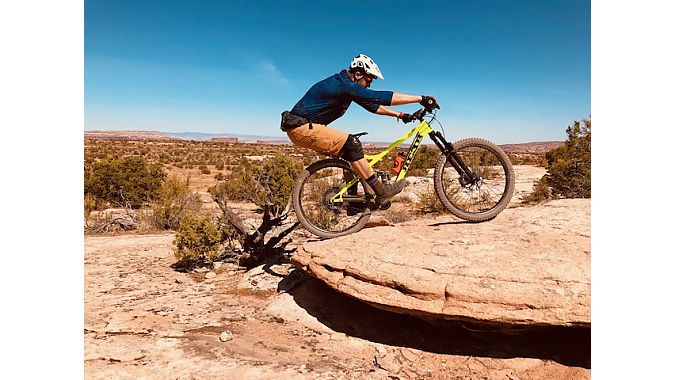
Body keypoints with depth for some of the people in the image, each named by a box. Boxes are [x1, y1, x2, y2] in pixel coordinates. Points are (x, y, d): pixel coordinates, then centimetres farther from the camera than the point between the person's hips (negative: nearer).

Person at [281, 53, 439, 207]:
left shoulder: (347, 85, 12)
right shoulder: (344, 85, -20)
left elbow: (373, 106, 18)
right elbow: (381, 97, -24)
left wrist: (400, 115, 13)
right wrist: (421, 98, -22)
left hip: (306, 126, 11)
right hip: (301, 127, -11)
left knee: (350, 149, 9)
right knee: (351, 143, -19)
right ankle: (381, 192, -12)